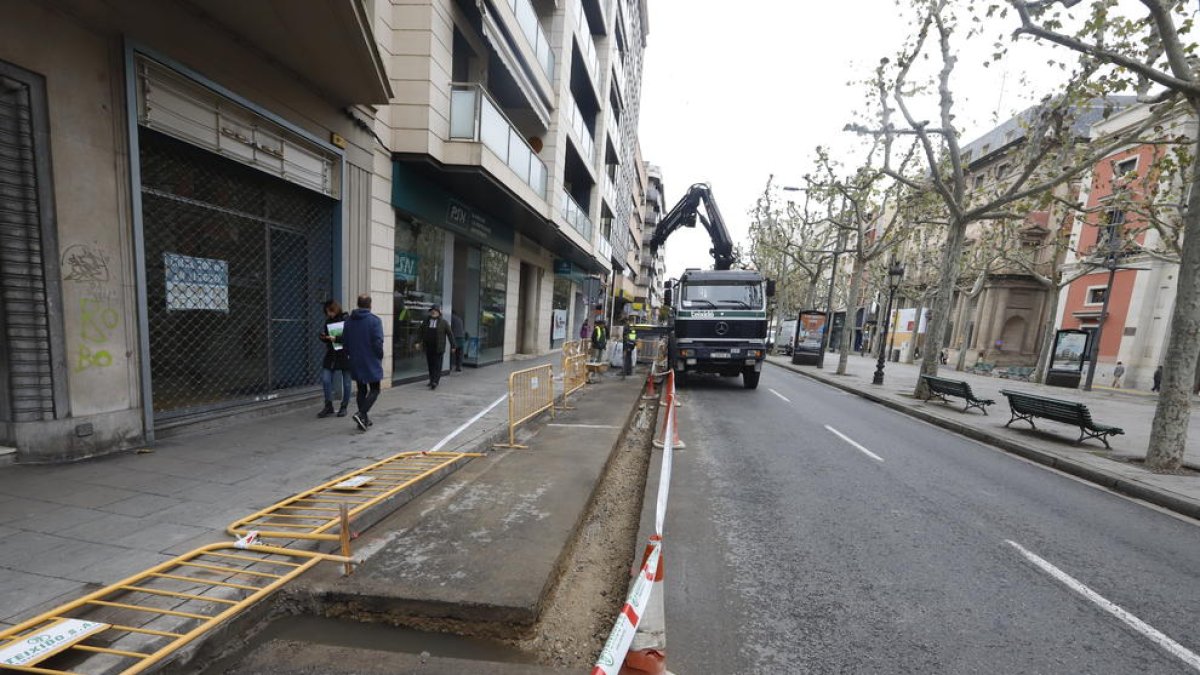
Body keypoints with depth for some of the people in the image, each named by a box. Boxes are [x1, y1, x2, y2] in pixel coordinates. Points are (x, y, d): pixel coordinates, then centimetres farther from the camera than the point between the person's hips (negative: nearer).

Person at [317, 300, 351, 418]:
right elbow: (326, 338, 16)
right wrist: (323, 337, -5)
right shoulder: (328, 321, 8)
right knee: (325, 380, 0)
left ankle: (344, 407, 19)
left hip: (345, 355, -5)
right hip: (331, 355, 5)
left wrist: (336, 339, -24)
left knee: (346, 383, 5)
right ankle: (328, 406, 15)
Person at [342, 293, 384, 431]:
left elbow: (344, 341, 10)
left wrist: (351, 355, 21)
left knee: (361, 390, 15)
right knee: (374, 390, 5)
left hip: (355, 363, 6)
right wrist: (380, 357, -2)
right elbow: (378, 342, -17)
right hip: (371, 362, -6)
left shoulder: (349, 321, 6)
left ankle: (364, 419, 18)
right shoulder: (374, 320, -13)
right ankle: (361, 414, -13)